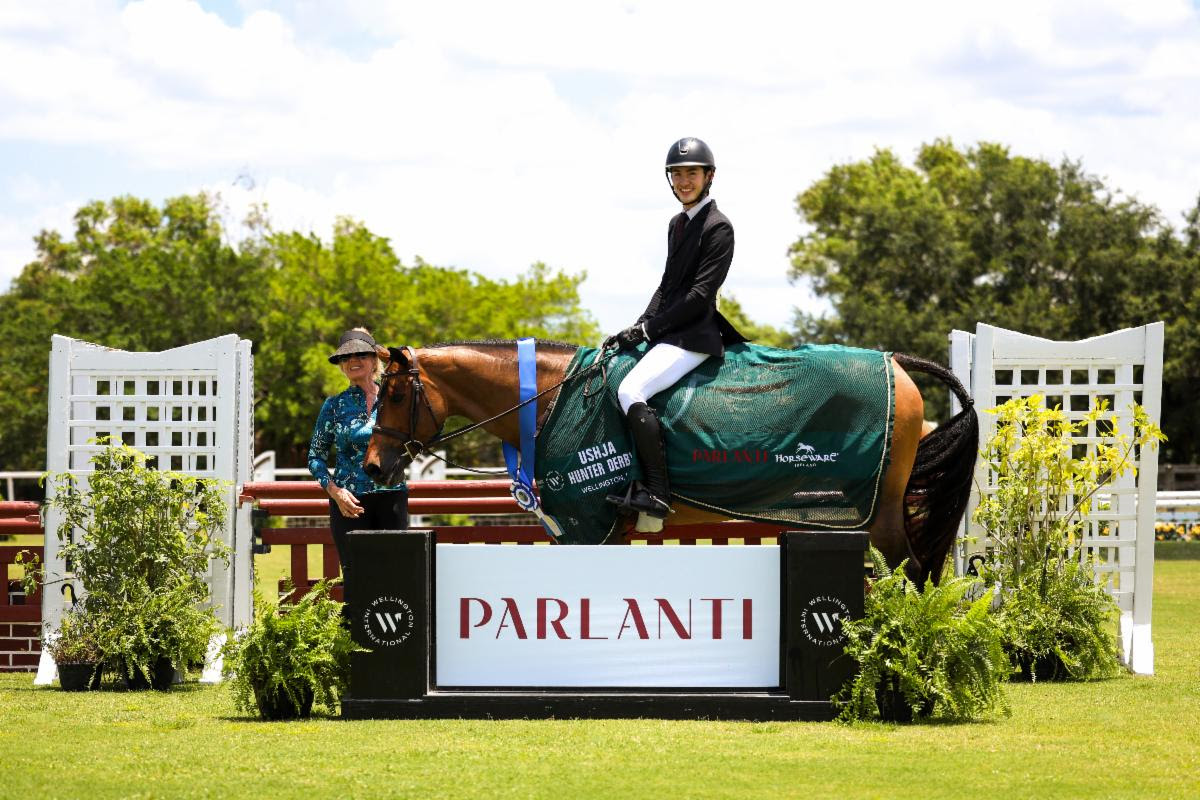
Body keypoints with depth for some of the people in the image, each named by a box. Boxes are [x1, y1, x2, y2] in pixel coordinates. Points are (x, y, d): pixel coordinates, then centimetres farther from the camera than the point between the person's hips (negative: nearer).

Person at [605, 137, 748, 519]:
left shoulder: (718, 227, -10)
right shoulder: (678, 224, 18)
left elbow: (700, 294, -16)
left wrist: (647, 329, -15)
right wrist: (640, 327, 4)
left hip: (693, 336, -10)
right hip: (668, 331, 10)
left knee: (631, 390, -28)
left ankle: (656, 494, -28)